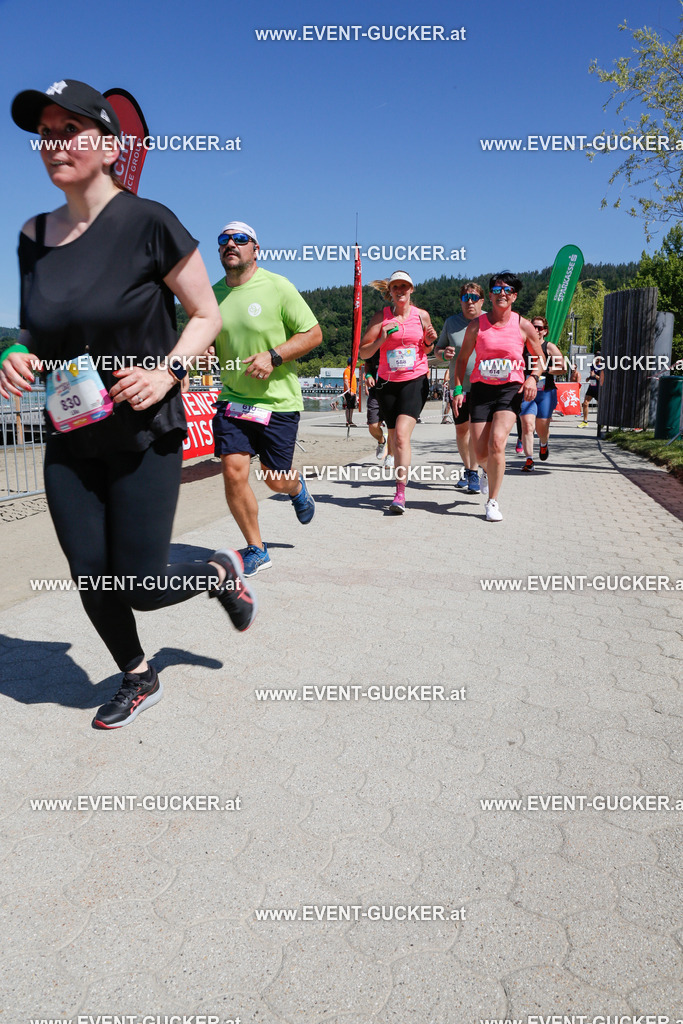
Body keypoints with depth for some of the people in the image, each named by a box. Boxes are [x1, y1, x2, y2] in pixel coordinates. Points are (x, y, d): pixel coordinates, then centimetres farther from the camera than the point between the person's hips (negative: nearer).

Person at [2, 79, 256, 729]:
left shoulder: (149, 223, -11)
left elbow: (207, 315, -4)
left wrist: (167, 369, -20)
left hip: (144, 437, -5)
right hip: (69, 440, 5)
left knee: (140, 586, -2)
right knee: (90, 579, 8)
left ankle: (222, 572, 32)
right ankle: (138, 680, 34)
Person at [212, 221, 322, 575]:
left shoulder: (277, 287, -7)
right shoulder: (213, 295, 6)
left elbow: (313, 334, -6)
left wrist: (273, 356, -18)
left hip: (278, 400, -3)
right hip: (232, 398, 3)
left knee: (276, 480, 4)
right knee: (233, 472, -9)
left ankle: (297, 487, 45)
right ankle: (256, 550, 10)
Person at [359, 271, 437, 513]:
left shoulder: (422, 315, 5)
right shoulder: (381, 317, 2)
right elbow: (363, 352, 0)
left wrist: (430, 342, -5)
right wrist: (382, 339, -16)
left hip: (416, 380, -2)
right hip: (388, 382, 2)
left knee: (402, 434, -17)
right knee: (394, 436, 10)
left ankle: (400, 494, -19)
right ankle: (401, 477, 34)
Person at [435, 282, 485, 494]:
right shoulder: (451, 322, 5)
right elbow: (438, 348, 15)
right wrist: (444, 353, -9)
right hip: (458, 385, 3)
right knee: (461, 429, 10)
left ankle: (474, 473, -8)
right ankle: (467, 469, 28)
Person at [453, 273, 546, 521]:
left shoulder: (523, 326, 2)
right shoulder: (477, 325, 2)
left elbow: (539, 357, 14)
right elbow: (462, 359, 11)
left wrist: (533, 377, -5)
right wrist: (458, 389, 1)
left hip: (511, 389, -1)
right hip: (481, 389, 1)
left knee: (497, 441, -23)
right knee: (481, 453, 0)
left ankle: (492, 502, -10)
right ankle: (489, 472, 42)